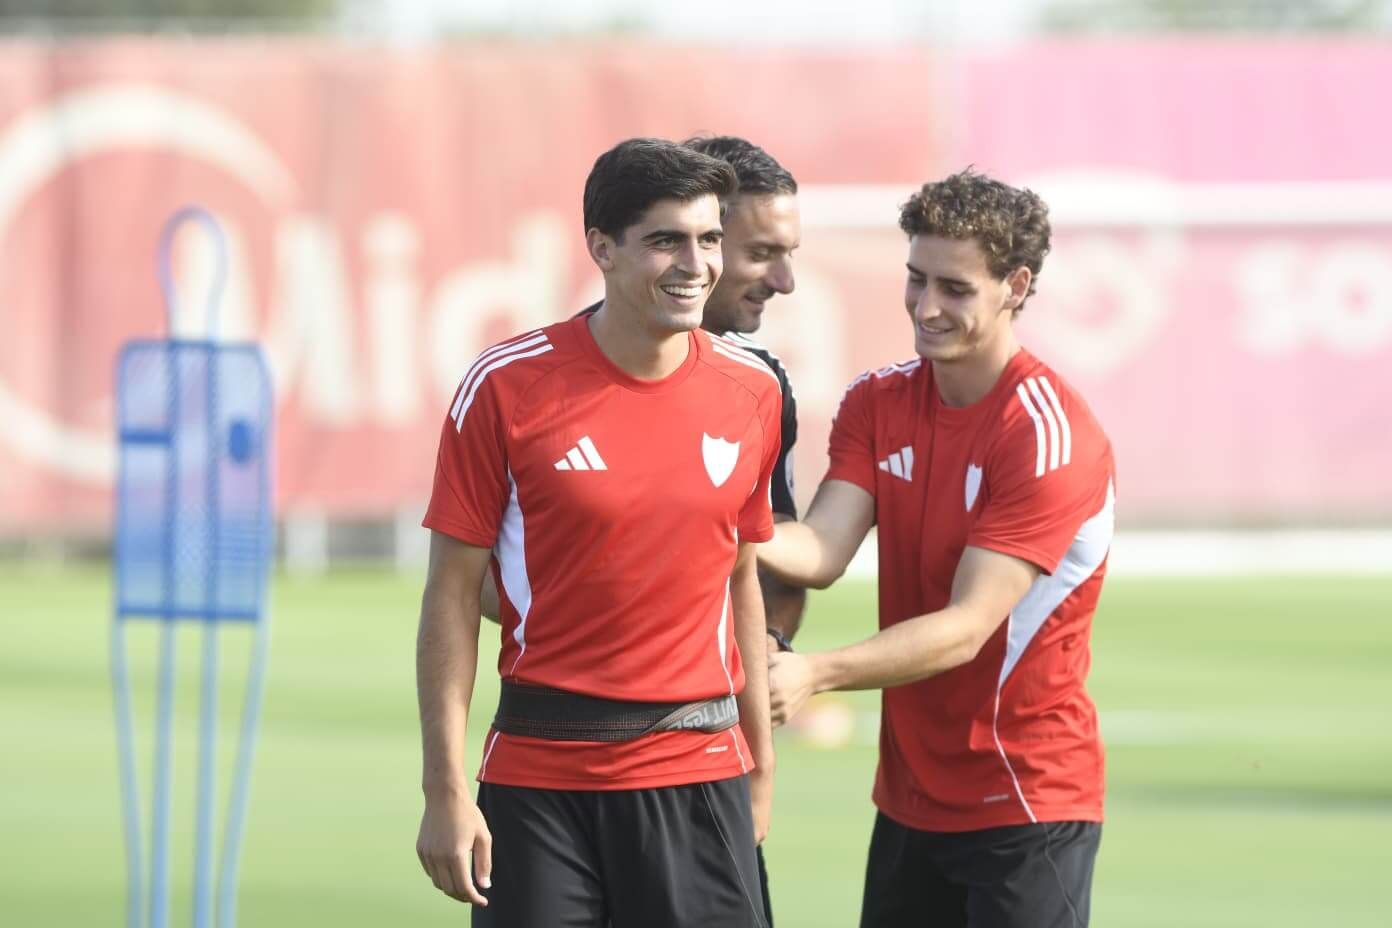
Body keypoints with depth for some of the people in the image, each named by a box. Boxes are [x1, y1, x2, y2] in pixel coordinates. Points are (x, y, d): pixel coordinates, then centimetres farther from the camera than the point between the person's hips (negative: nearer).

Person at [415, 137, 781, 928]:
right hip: (539, 773, -2)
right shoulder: (508, 386, -6)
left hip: (699, 771, 3)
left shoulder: (753, 393, 4)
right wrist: (446, 792, -8)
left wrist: (762, 767, 13)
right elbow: (454, 594, -3)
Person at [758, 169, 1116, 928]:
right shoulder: (878, 402, 4)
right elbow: (822, 551, -9)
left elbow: (967, 629, -23)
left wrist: (817, 673, -36)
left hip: (1027, 807, -6)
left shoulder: (1052, 436, -17)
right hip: (910, 799, 6)